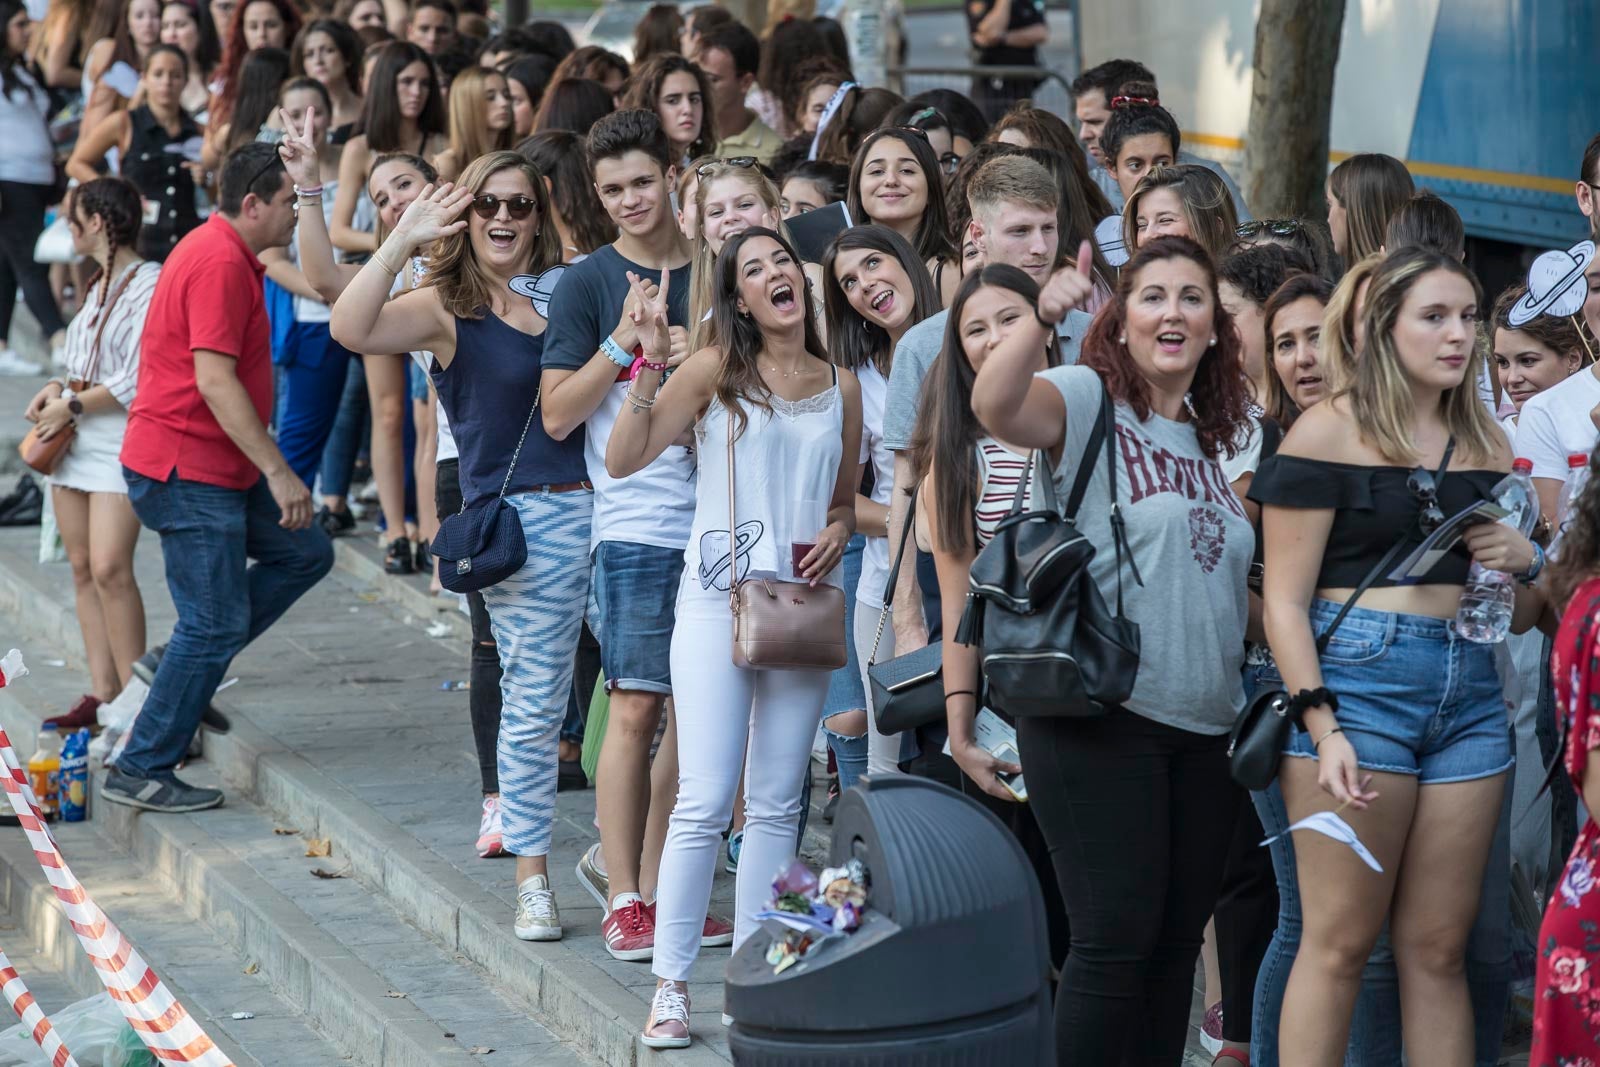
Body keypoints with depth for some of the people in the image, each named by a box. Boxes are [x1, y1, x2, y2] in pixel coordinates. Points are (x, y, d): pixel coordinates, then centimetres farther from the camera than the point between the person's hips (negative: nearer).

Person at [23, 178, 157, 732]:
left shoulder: (149, 286, -12)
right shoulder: (99, 285, 17)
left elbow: (138, 380, -16)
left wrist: (73, 405, -12)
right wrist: (56, 389, 4)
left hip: (121, 439, -9)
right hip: (75, 438, 9)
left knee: (110, 568, -16)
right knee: (82, 567, 6)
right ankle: (102, 694, 9)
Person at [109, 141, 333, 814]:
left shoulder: (225, 254, 14)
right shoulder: (221, 264, -19)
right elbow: (214, 381, -26)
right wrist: (278, 471, -25)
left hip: (217, 467, 10)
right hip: (188, 473, -10)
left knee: (305, 552, 13)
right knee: (214, 627, -6)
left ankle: (189, 661, 15)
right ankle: (141, 771, 2)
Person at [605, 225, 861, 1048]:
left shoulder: (840, 387, 9)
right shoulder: (716, 372, -2)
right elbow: (622, 459, -9)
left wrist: (836, 534, -2)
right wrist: (651, 362, -16)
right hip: (719, 598, -3)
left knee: (776, 805, 7)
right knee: (705, 801, -7)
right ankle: (671, 985, 0)